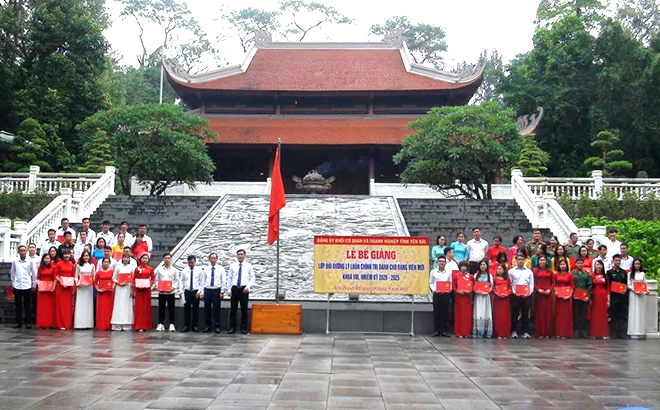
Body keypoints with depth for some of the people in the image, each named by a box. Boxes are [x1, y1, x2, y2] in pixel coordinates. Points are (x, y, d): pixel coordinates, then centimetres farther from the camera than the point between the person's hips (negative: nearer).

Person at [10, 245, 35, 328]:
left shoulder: (29, 262, 1)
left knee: (27, 305, 3)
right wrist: (12, 283, 11)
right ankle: (18, 322, 12)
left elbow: (33, 274, 7)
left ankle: (28, 322, 10)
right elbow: (13, 273, 11)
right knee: (18, 305, 6)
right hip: (17, 286, 1)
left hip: (27, 286, -1)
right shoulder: (15, 262, 4)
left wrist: (34, 284, 7)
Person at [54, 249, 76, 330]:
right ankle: (60, 324, 2)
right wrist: (62, 282, -15)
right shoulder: (59, 264, -2)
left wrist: (72, 285, 3)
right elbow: (55, 276, -3)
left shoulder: (72, 265, 9)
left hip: (69, 286, 3)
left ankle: (68, 324, 11)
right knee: (60, 305, -2)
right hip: (60, 286, -3)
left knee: (68, 305, 5)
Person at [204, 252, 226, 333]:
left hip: (217, 291, -2)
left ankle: (216, 327, 7)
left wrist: (222, 292, -7)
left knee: (216, 309, -1)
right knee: (207, 310, 5)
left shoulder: (221, 269, 3)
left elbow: (224, 281, 1)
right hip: (207, 290, 3)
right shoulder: (206, 269, 11)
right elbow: (204, 281, 13)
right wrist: (202, 292, 6)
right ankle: (207, 327, 14)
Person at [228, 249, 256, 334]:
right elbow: (230, 278, 11)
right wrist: (229, 290, 4)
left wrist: (248, 286, -12)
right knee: (233, 309, 2)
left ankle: (244, 328, 12)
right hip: (235, 289, 1)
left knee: (244, 309, 3)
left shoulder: (249, 266, 3)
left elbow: (253, 278, 3)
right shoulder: (232, 266, 7)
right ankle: (232, 328, 10)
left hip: (244, 289, -1)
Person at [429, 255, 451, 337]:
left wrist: (448, 290, -9)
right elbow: (430, 283, 8)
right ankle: (437, 330, 5)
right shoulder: (433, 272, 7)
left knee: (445, 313, 1)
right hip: (436, 294, 0)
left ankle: (444, 331, 6)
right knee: (436, 313, 0)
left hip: (446, 294, 0)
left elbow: (451, 283, 9)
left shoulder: (448, 272, 9)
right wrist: (434, 290, -9)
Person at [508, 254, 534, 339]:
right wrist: (514, 292, -8)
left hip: (526, 296, 1)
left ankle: (526, 332, 7)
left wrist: (528, 293, -6)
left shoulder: (529, 271, 11)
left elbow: (532, 284, 8)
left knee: (525, 314, 3)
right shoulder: (511, 271, 6)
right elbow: (509, 284, 3)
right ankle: (514, 332, 7)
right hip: (515, 296, -1)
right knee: (514, 314, 1)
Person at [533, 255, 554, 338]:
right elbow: (533, 282, 2)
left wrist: (550, 290, -7)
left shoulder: (550, 271, 11)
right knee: (539, 312, -2)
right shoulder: (535, 270, 6)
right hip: (538, 294, -2)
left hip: (548, 294, 2)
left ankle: (547, 333, 7)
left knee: (548, 312, 2)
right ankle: (539, 333, 0)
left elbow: (553, 282, 10)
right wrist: (538, 289, -12)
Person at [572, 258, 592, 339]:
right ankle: (576, 331, 4)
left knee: (583, 314, 2)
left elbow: (590, 285, 5)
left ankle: (584, 331, 6)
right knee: (576, 314, 0)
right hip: (575, 297, -1)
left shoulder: (587, 274, 10)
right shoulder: (572, 273, 5)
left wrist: (588, 295, -5)